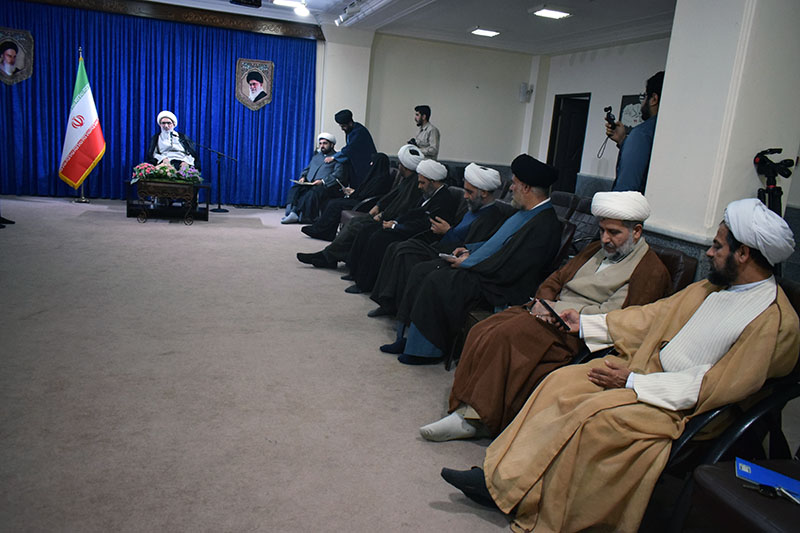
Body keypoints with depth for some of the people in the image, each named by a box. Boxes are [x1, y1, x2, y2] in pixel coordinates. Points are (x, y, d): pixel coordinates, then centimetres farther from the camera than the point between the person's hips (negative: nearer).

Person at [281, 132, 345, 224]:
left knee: (312, 193, -37)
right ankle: (292, 213, -37)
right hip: (309, 184, 6)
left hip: (327, 186, -6)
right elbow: (307, 169, 32)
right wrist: (303, 177, 7)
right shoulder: (316, 156, 31)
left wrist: (323, 181, -20)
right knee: (294, 190, -23)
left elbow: (338, 175, -7)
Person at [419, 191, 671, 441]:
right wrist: (544, 303, -2)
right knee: (483, 332, -17)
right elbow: (555, 279, 21)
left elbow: (612, 315, -13)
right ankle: (468, 410, -18)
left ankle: (478, 419, -23)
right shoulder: (596, 250, 22)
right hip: (552, 314, 8)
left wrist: (555, 310, -13)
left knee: (508, 336, -30)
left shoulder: (651, 271, -2)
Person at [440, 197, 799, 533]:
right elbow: (652, 316, 17)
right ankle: (503, 479, -7)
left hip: (683, 405, -8)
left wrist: (633, 382, -20)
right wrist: (586, 324, 15)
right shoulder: (714, 286, 10)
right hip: (645, 367, 8)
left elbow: (717, 386, -19)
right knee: (562, 383, -9)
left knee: (594, 415, -28)